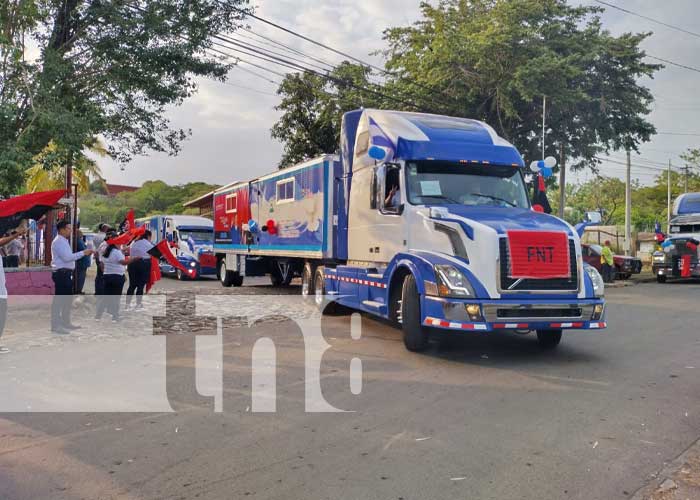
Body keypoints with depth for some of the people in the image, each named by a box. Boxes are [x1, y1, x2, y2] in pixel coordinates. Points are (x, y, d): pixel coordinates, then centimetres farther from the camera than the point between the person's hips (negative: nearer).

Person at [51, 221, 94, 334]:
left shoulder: (64, 241, 19)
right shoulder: (58, 241, -13)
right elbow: (67, 257, -21)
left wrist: (84, 253, 11)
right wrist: (83, 253, -18)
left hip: (66, 273, 11)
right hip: (61, 273, -11)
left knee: (68, 298, 18)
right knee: (59, 299, -8)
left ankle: (66, 322, 29)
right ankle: (55, 326, -4)